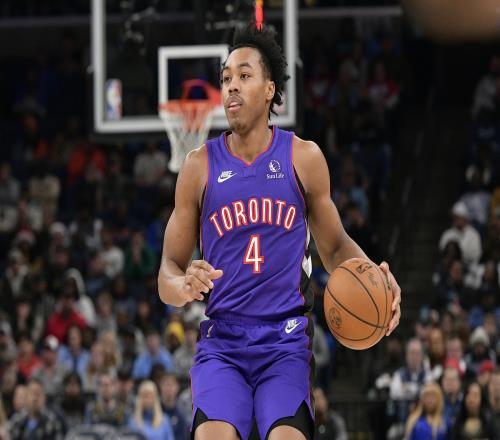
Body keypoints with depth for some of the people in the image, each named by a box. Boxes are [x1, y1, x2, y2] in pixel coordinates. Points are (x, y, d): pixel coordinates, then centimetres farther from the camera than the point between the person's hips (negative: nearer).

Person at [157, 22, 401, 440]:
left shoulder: (304, 158, 5)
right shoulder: (200, 166, 3)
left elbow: (335, 247, 16)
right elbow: (168, 274, 6)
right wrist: (184, 287, -18)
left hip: (285, 342, 0)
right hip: (221, 342, 0)